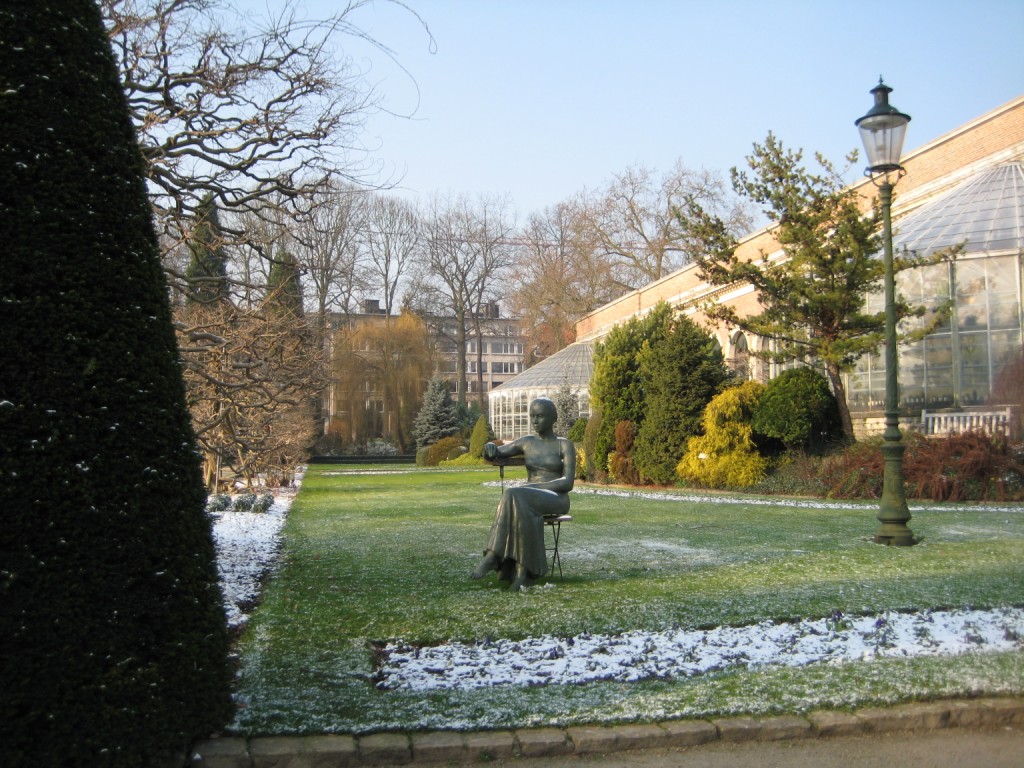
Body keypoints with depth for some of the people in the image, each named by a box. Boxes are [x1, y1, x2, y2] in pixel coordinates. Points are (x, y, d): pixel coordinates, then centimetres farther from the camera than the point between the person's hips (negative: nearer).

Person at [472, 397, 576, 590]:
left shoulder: (565, 445, 1)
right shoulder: (526, 443, 15)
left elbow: (568, 482, -10)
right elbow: (491, 456, 13)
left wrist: (534, 487, -20)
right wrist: (490, 446, -12)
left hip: (556, 501, -4)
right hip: (529, 501, 4)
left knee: (513, 497, -34)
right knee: (519, 508, -36)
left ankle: (493, 555, -32)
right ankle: (523, 568, -36)